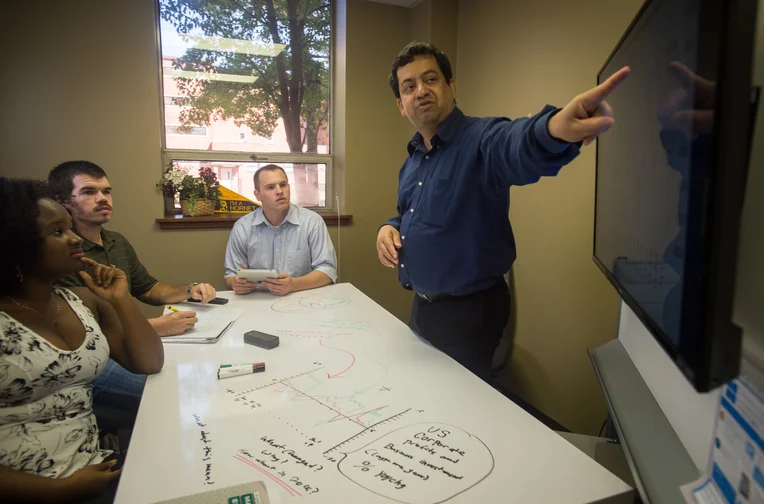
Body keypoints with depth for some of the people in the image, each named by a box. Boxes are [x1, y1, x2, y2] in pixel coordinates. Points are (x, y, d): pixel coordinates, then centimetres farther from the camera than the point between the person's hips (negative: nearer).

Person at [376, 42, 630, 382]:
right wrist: (391, 227, -1)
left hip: (467, 315, -8)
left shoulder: (482, 139, -18)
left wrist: (554, 129, -65)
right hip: (422, 308, 8)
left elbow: (517, 145, -42)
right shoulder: (412, 159, 7)